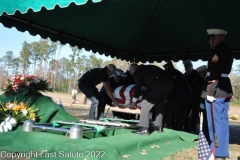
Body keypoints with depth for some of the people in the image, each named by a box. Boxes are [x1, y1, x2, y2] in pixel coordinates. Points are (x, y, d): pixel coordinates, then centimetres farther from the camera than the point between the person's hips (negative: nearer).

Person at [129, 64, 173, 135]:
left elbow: (138, 86, 7)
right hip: (169, 83, 9)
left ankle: (144, 129, -5)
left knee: (145, 103, -3)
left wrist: (134, 101, 17)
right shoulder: (147, 68, 32)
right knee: (159, 103, 24)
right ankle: (159, 126, 29)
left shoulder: (138, 72, 8)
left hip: (159, 85, -9)